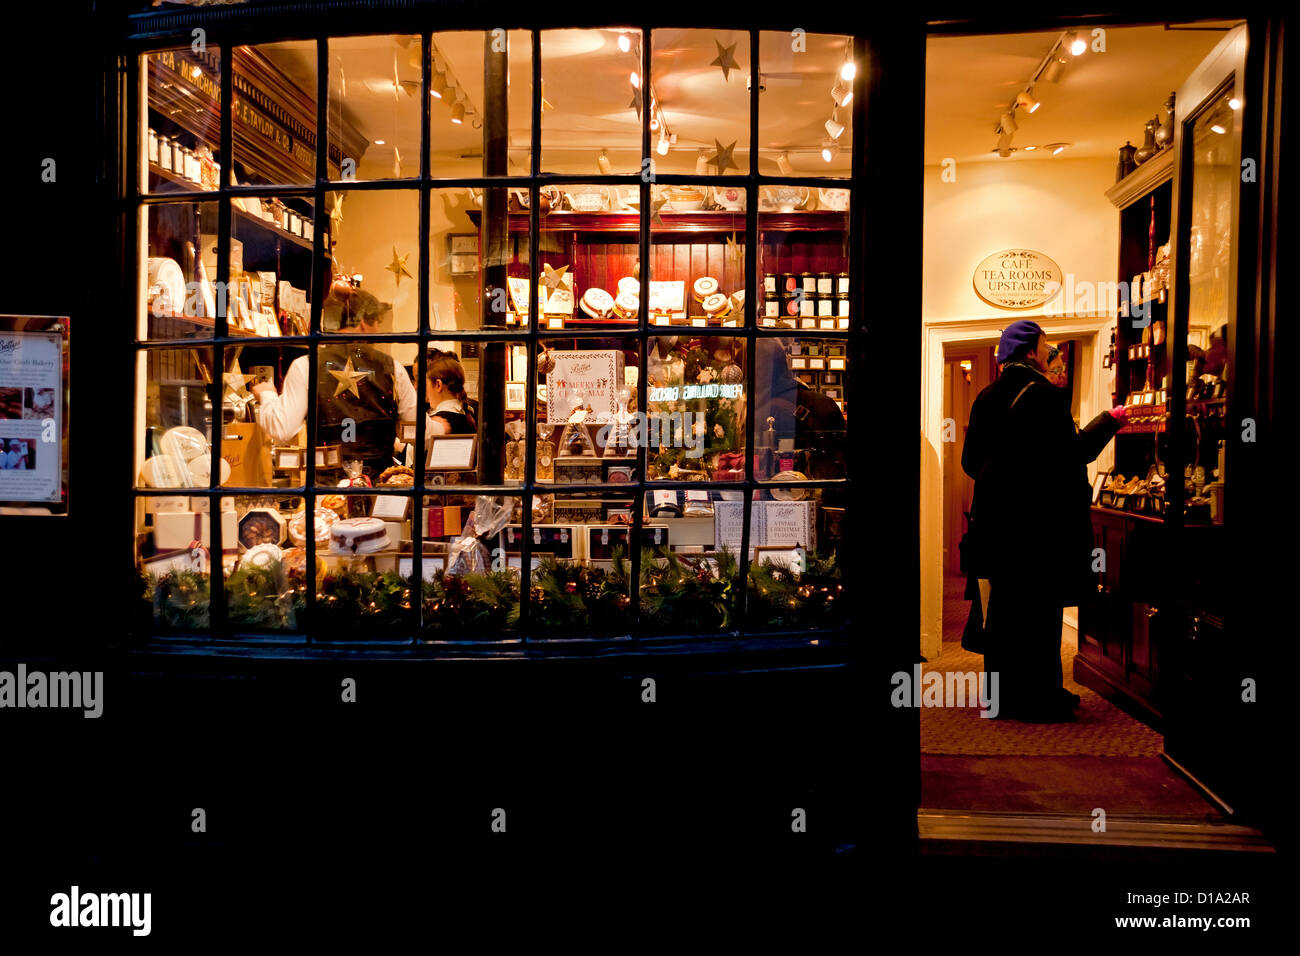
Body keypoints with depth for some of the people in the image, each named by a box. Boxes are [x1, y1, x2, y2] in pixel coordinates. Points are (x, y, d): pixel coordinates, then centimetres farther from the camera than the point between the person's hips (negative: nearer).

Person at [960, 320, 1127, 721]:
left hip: (995, 519, 7)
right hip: (1038, 520, -7)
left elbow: (970, 461, 9)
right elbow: (1072, 453, -15)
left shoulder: (986, 398, 7)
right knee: (1039, 610, 3)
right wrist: (1109, 421, -2)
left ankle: (1004, 695, 20)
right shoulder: (1045, 395, -12)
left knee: (1002, 609, 12)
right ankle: (1038, 698, 11)